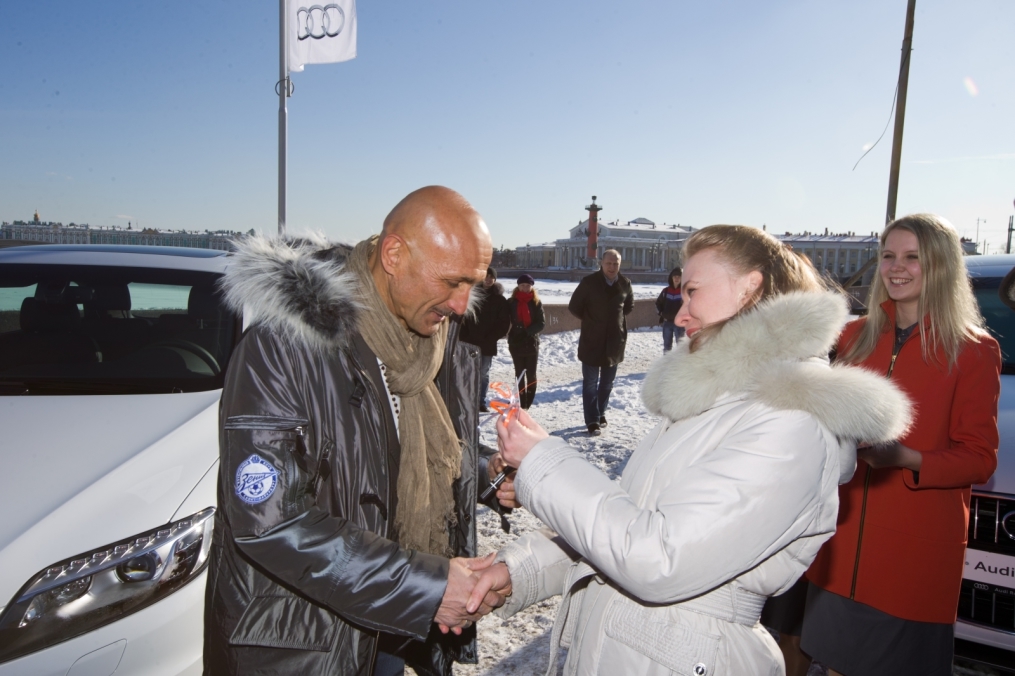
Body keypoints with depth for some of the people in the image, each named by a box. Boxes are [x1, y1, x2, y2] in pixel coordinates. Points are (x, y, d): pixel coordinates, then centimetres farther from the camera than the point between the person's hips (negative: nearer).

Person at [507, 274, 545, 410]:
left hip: (532, 342, -1)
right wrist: (514, 330, -16)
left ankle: (528, 403, 11)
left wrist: (528, 331, -18)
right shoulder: (511, 302, 1)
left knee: (531, 374, 3)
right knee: (519, 374, 7)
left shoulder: (536, 303, 0)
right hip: (516, 343, 1)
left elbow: (541, 323, -5)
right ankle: (521, 403, 13)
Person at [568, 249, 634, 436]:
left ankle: (600, 413, 33)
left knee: (607, 382, 16)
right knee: (591, 383, -1)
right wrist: (589, 320, 0)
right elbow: (574, 306, -2)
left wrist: (618, 317, 6)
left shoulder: (625, 284, -1)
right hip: (592, 340, -3)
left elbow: (629, 305, 17)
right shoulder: (589, 282, -10)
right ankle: (592, 421, 4)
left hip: (615, 340, 4)